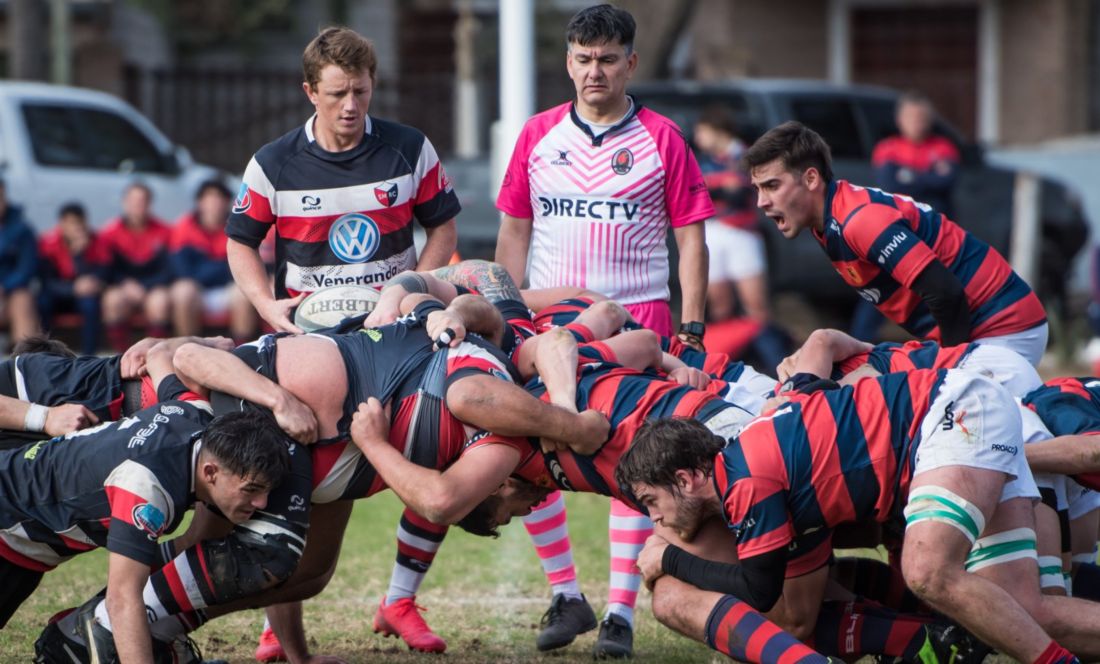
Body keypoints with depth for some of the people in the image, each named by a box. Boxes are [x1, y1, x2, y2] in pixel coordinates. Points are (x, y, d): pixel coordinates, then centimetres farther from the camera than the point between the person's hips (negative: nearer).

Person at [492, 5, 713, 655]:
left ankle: (622, 611, 1)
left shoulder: (661, 139, 1)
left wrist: (691, 327, -4)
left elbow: (691, 237, 3)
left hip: (635, 319, -3)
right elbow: (514, 230, 14)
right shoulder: (539, 134, 9)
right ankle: (566, 595, 14)